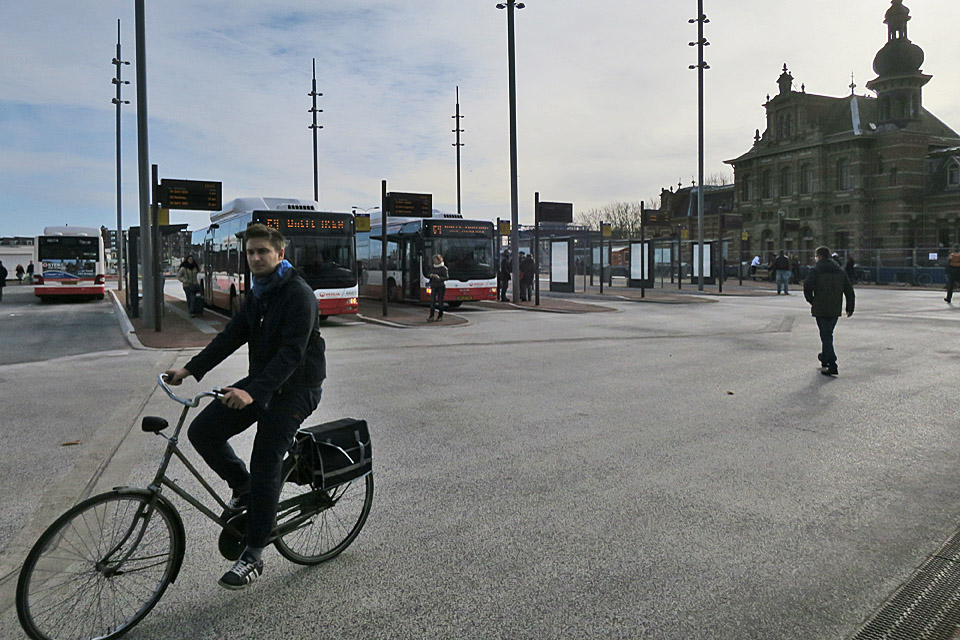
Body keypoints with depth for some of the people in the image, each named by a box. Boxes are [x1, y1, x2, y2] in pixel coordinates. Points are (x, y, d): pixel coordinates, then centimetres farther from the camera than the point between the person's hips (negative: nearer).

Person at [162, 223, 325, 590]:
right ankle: (243, 489, 20)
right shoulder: (257, 293, 10)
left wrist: (253, 392, -39)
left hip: (294, 389, -8)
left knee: (265, 468, -8)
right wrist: (191, 369, 0)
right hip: (261, 382, 8)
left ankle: (253, 557, 6)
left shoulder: (298, 294, -18)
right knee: (202, 431, -2)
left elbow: (292, 353, -28)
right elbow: (232, 335, 10)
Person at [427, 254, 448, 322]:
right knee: (432, 301, -7)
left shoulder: (444, 268, -4)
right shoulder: (432, 268, 12)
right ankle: (431, 316, -9)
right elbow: (429, 275, 20)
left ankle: (440, 316, 12)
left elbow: (446, 277, -7)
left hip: (441, 286, -4)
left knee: (440, 301, 1)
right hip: (433, 286, 4)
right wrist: (431, 276, -4)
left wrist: (439, 278, -22)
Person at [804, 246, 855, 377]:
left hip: (820, 309, -6)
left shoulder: (816, 270, -7)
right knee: (828, 334, 20)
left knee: (826, 336, -5)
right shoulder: (840, 271, 11)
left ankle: (832, 366, -10)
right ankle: (825, 358, 33)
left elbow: (807, 286, -18)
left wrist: (811, 300, -2)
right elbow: (849, 290, 12)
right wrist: (850, 308, 16)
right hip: (835, 310, 6)